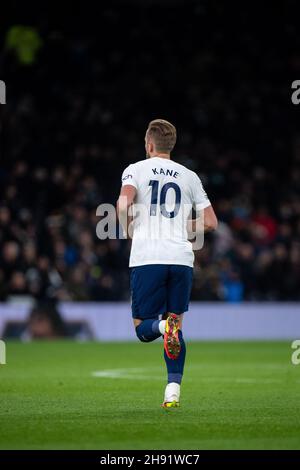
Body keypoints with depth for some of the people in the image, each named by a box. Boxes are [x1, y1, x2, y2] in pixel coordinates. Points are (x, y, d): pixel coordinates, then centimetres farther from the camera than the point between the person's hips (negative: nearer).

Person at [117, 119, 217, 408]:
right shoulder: (189, 176, 14)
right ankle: (173, 391, 0)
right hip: (181, 259, 3)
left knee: (143, 329, 7)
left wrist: (128, 229, 4)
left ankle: (164, 325, -28)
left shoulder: (136, 170, 5)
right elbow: (211, 222, 11)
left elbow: (123, 203, -14)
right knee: (176, 327, 12)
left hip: (147, 258, -2)